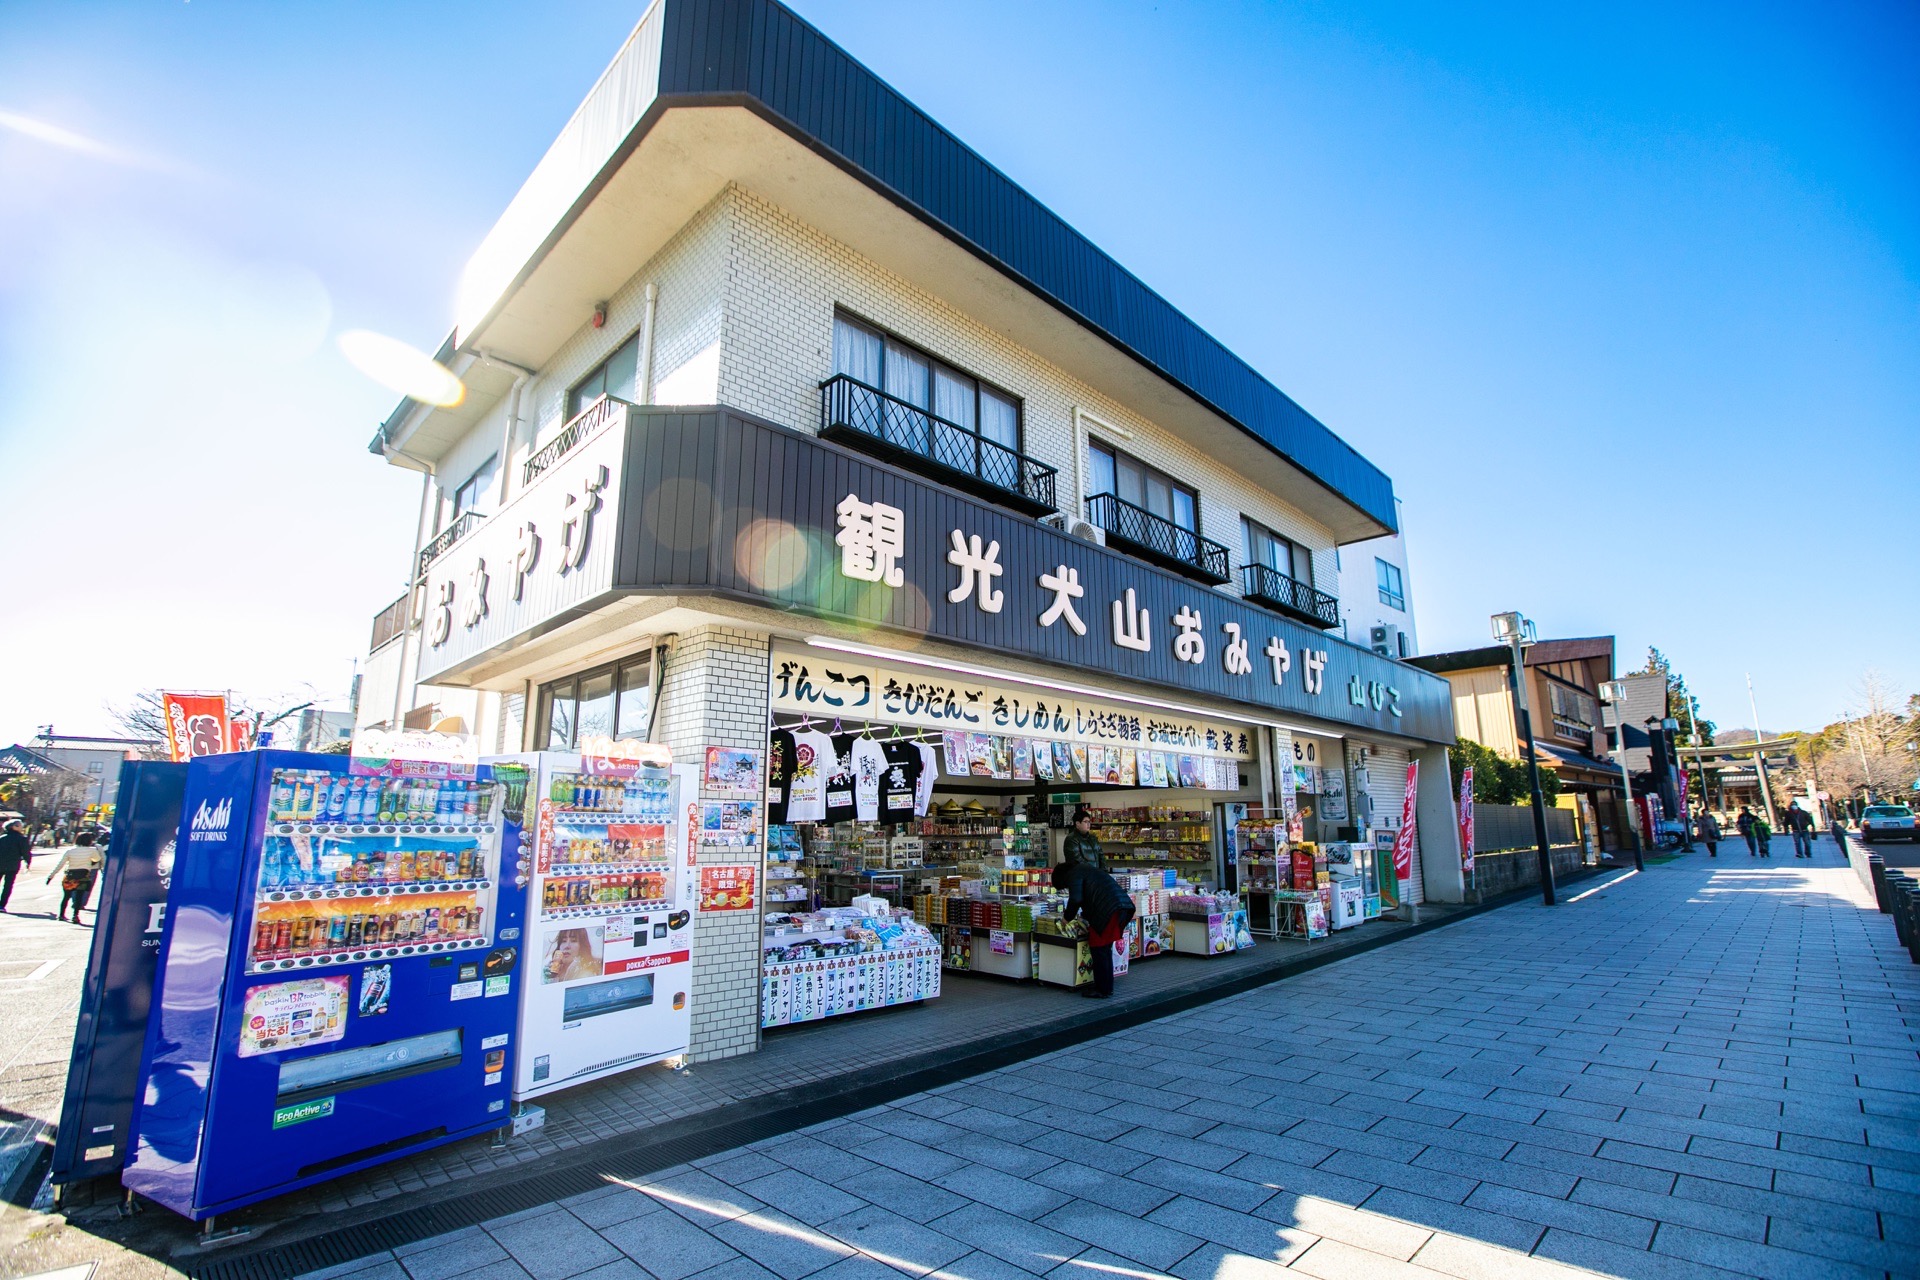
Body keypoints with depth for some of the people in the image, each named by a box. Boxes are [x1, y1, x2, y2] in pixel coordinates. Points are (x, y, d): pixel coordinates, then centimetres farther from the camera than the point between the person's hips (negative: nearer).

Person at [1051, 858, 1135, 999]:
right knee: (1105, 949, 19)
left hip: (1109, 910, -10)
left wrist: (1067, 917, 2)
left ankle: (1102, 990, 6)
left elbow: (1075, 899, -13)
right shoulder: (1085, 869, 30)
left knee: (1099, 949, 1)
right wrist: (1084, 916, 40)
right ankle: (1107, 987, 26)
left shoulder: (1073, 875, 0)